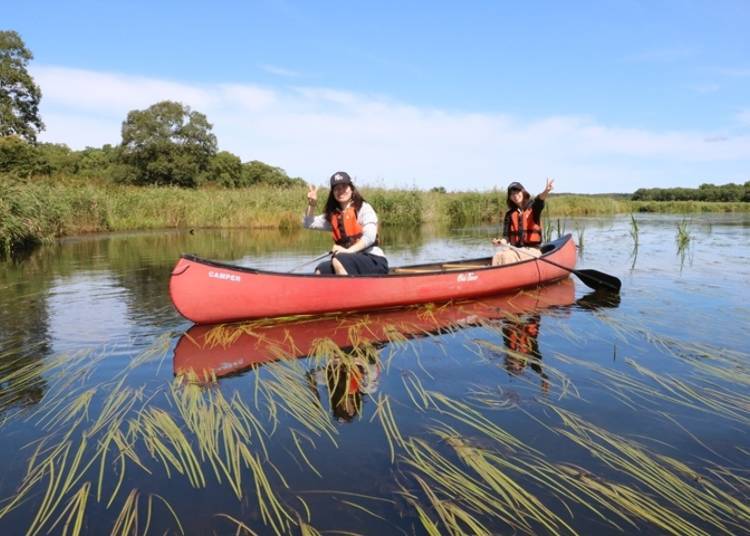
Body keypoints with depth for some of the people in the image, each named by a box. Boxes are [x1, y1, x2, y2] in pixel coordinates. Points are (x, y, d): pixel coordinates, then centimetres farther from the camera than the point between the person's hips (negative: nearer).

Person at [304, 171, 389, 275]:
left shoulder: (363, 208, -2)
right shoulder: (333, 215, 16)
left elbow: (370, 237, -17)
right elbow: (308, 224, 20)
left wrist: (349, 250, -29)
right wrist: (312, 204, 4)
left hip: (374, 260, -6)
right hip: (352, 260, 6)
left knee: (338, 260, -30)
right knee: (321, 270, -12)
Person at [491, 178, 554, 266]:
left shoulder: (532, 207, 4)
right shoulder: (510, 214, 11)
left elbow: (539, 200, -21)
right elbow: (506, 237, 6)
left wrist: (546, 191, -45)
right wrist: (500, 242, -19)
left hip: (532, 250, -3)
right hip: (515, 250, 3)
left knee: (507, 256, -31)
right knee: (498, 256, -27)